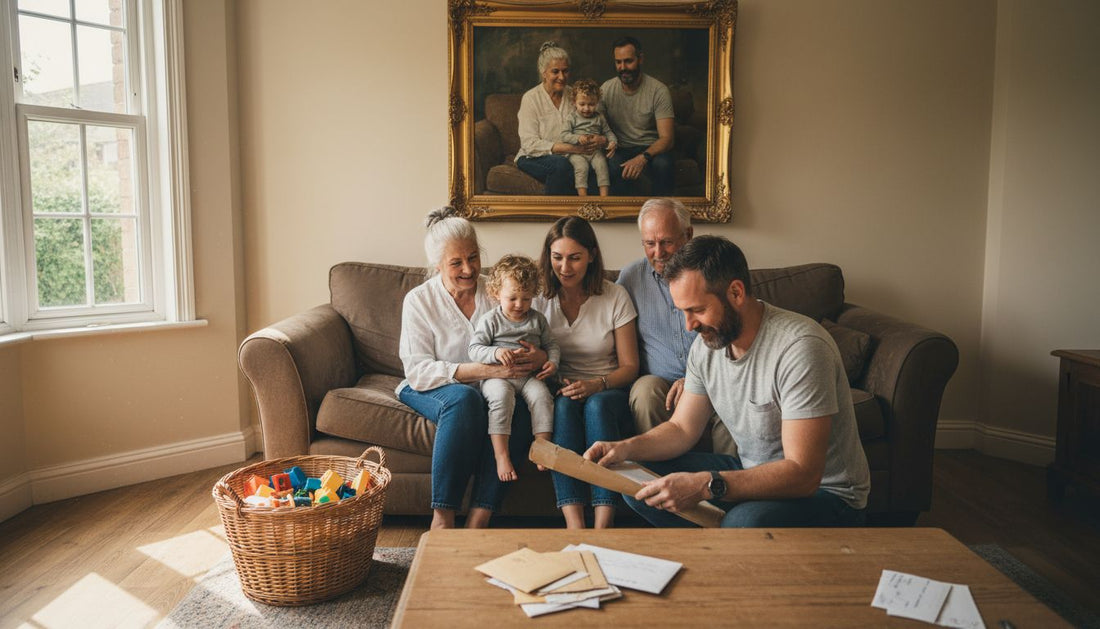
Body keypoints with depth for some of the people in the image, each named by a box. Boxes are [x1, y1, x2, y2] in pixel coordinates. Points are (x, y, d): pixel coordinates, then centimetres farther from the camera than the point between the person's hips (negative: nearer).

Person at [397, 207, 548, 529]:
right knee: (464, 398, -37)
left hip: (495, 388, 2)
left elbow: (530, 343, 6)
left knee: (516, 408, -32)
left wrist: (540, 356, -22)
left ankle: (478, 521, -30)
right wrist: (484, 370, -26)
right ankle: (442, 518, -30)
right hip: (432, 389, -2)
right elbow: (418, 370, -12)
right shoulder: (419, 300, -2)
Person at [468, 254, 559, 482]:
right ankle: (501, 455, -33)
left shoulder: (537, 320, 12)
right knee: (502, 396, -34)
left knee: (541, 394, -28)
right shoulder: (490, 320, 1)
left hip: (529, 375, 3)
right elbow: (474, 349, -4)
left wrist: (552, 362, -2)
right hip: (497, 376, -3)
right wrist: (496, 353, -23)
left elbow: (551, 344, 20)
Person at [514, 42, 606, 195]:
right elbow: (530, 144, -13)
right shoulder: (531, 98, -3)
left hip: (570, 157, 3)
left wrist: (603, 141, -22)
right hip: (534, 159, -3)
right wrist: (570, 148, -24)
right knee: (561, 165, -38)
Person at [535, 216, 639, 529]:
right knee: (564, 405, -34)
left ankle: (603, 524, -40)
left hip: (608, 392, -1)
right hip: (561, 390, 1)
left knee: (597, 405, -35)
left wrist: (596, 385, -20)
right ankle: (574, 523, -42)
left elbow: (629, 366, 0)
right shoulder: (539, 298, 5)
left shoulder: (615, 297, 0)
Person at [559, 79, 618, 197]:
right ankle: (582, 195, -29)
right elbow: (564, 136, -4)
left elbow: (608, 132, 19)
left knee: (601, 165, -24)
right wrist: (578, 138, -20)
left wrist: (612, 142, -3)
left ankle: (604, 195, -23)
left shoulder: (599, 118, 13)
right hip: (577, 152, -2)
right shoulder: (571, 117, 3)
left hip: (596, 151, 2)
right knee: (581, 167, -30)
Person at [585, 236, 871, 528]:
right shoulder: (706, 343, -2)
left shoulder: (800, 347, -27)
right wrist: (626, 448, -13)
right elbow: (682, 429, 7)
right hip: (752, 472, 7)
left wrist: (706, 485, -39)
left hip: (824, 491, -7)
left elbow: (802, 474, -30)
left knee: (745, 521, -38)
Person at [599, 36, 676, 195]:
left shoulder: (658, 90, -9)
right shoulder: (606, 89, 0)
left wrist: (643, 157, -35)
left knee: (664, 164, -35)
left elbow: (666, 139, -15)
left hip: (650, 149, -1)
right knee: (612, 166, -35)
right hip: (619, 149, 1)